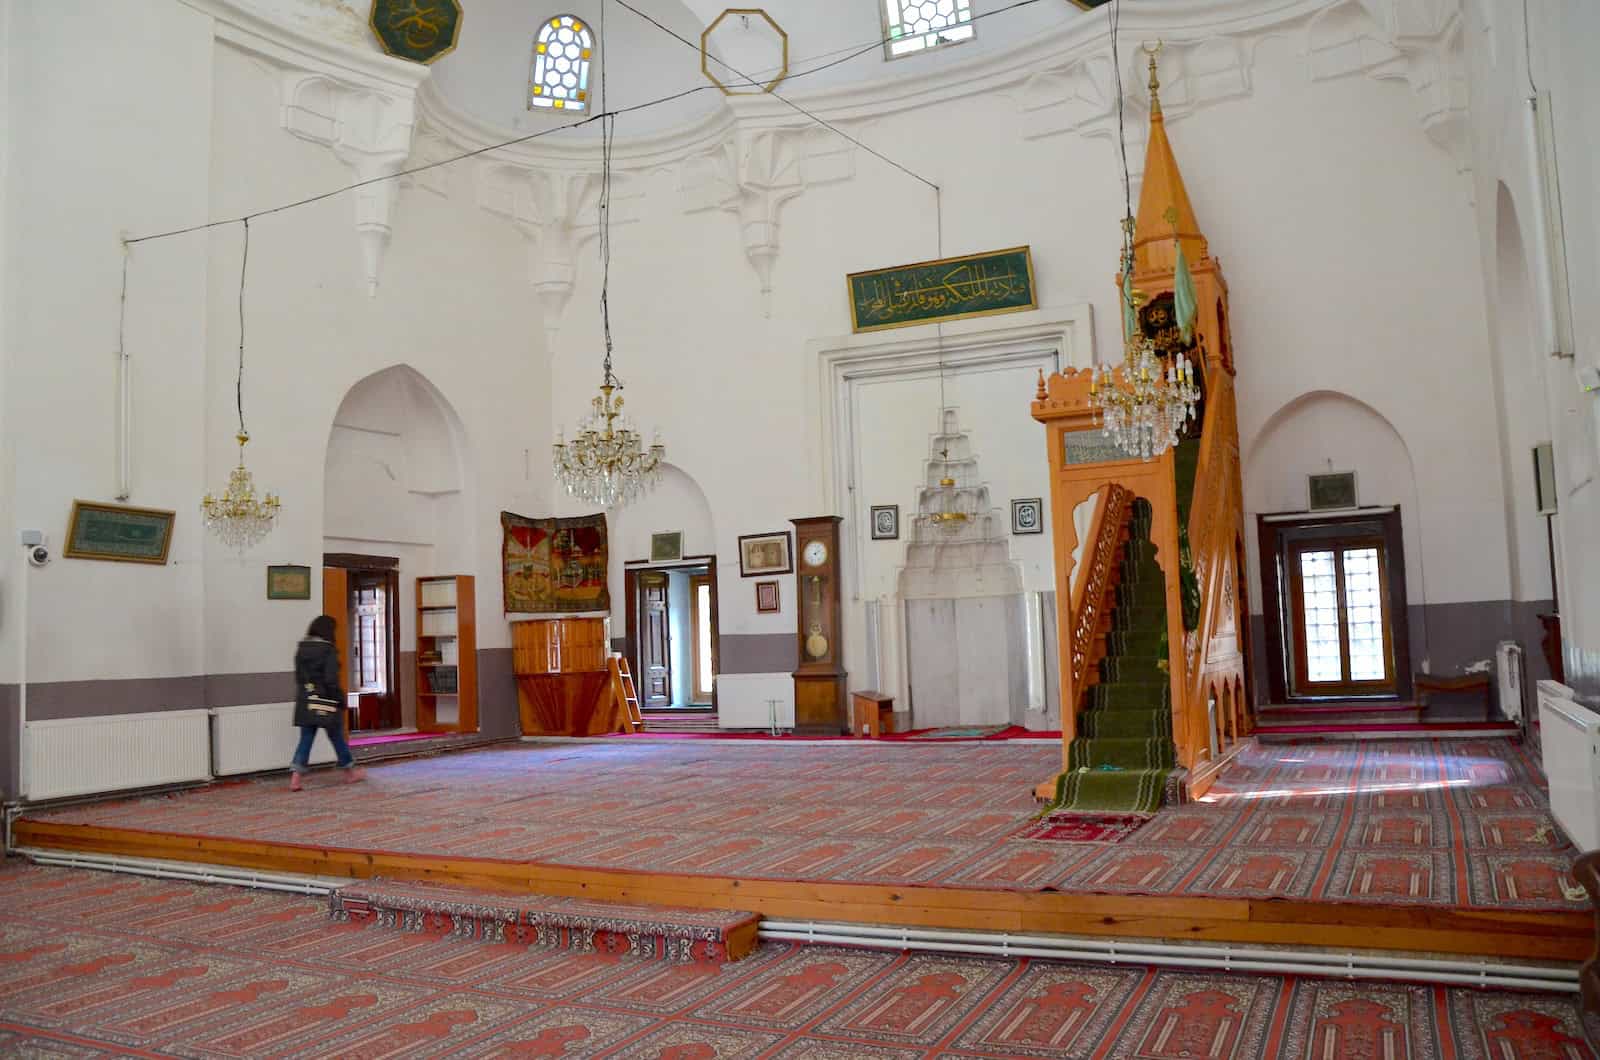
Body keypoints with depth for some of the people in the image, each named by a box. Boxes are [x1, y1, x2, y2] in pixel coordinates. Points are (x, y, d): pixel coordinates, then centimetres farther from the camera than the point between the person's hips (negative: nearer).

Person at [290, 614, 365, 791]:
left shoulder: (301, 649, 6)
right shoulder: (328, 650, -14)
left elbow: (299, 677, 12)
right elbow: (331, 679, -17)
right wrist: (340, 699, -9)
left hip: (305, 702, 5)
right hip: (325, 702, -5)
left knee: (306, 739, 6)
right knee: (337, 737, 9)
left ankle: (295, 775, -7)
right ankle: (351, 771, 24)